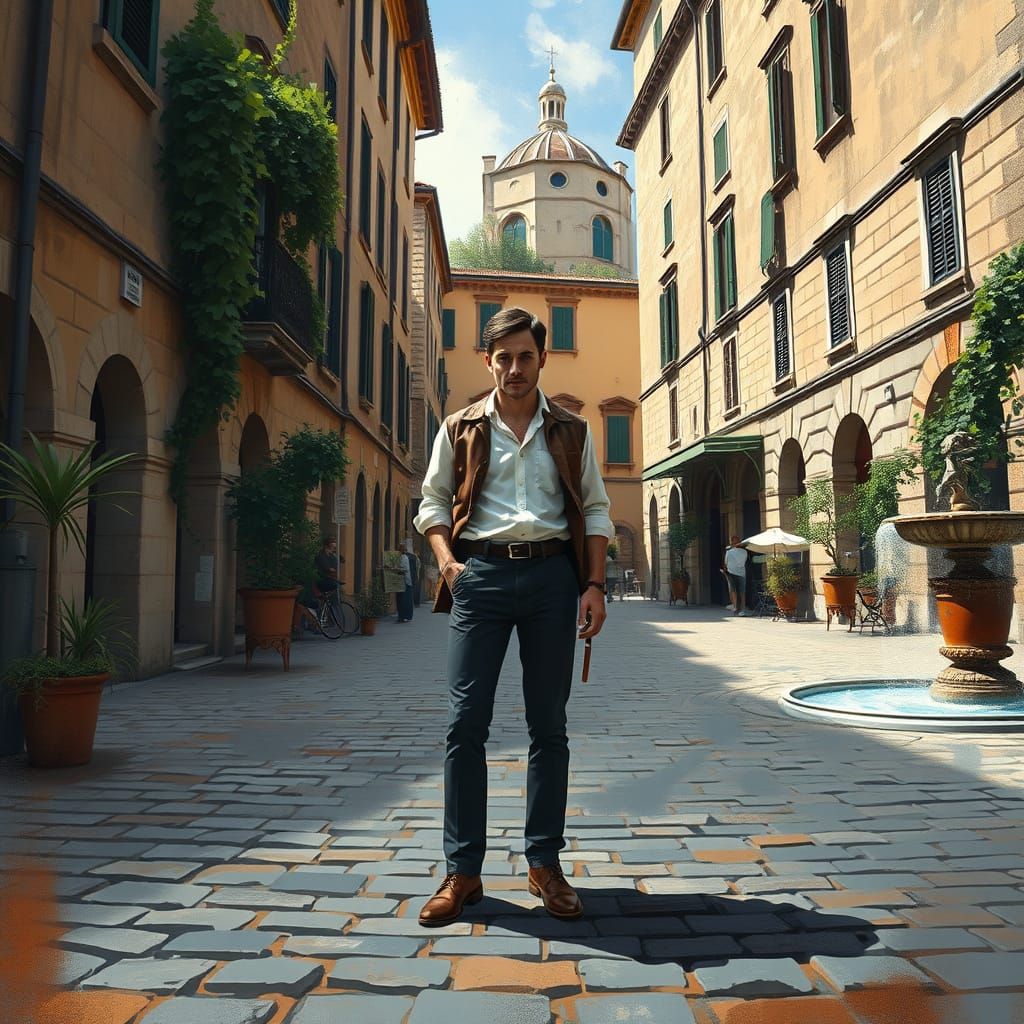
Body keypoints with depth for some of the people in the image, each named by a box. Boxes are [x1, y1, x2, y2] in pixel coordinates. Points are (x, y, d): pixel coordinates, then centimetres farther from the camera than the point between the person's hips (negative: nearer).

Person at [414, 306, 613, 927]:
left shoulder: (571, 432, 12)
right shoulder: (461, 430, 11)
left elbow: (596, 512, 11)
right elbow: (434, 502, 13)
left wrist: (594, 585, 0)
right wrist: (448, 562, -3)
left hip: (552, 574, 1)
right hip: (482, 573, 0)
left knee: (549, 725, 6)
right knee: (465, 722, -3)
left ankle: (545, 864, 20)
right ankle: (463, 871, 10)